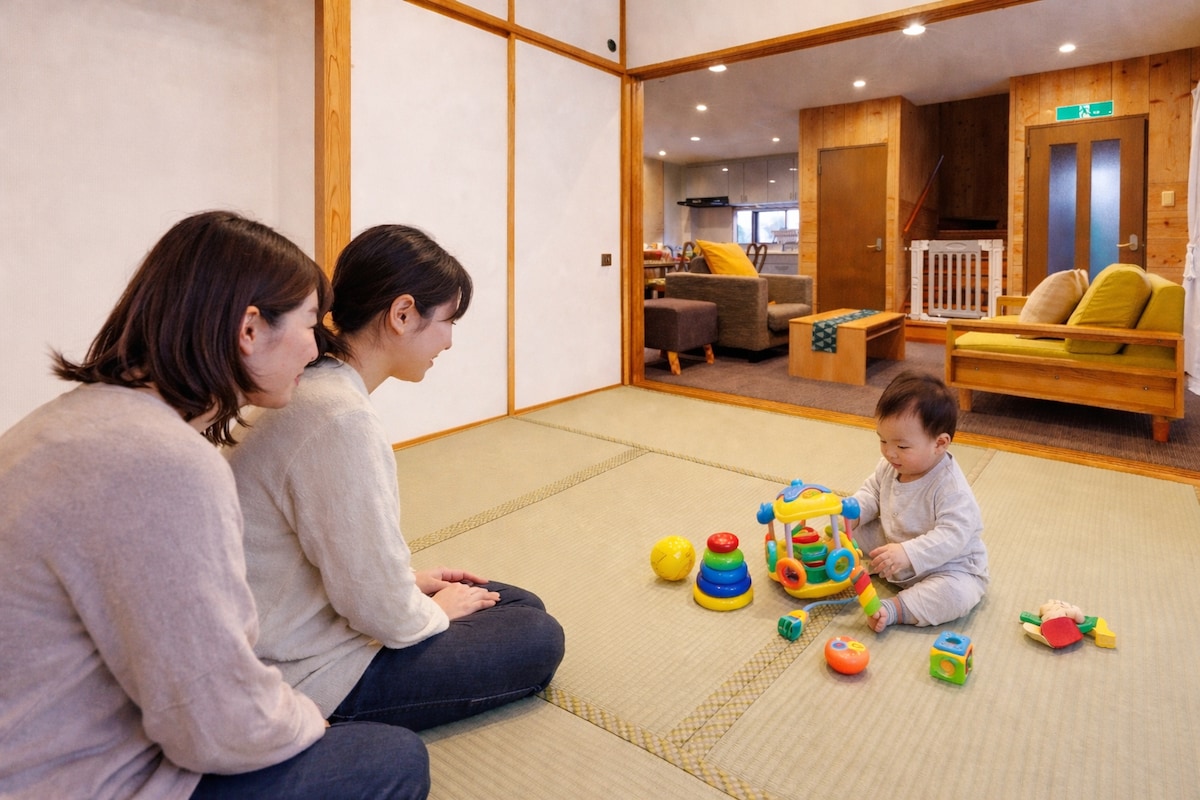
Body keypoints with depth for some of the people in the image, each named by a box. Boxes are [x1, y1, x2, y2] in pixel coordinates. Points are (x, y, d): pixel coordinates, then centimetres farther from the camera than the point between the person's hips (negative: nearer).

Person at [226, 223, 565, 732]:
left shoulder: (313, 386, 0)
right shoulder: (341, 420, -31)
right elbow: (383, 612, -26)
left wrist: (409, 580, 5)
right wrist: (435, 611, -6)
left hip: (303, 628, 9)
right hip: (313, 675, -9)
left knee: (525, 605, 13)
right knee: (538, 639, -1)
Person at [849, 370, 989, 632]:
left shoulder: (950, 487, -31)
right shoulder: (889, 466, -7)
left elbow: (953, 535, -37)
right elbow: (872, 492, 7)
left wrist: (908, 554, -47)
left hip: (948, 565, -7)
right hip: (894, 545, 7)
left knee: (955, 594, -37)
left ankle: (894, 608, -32)